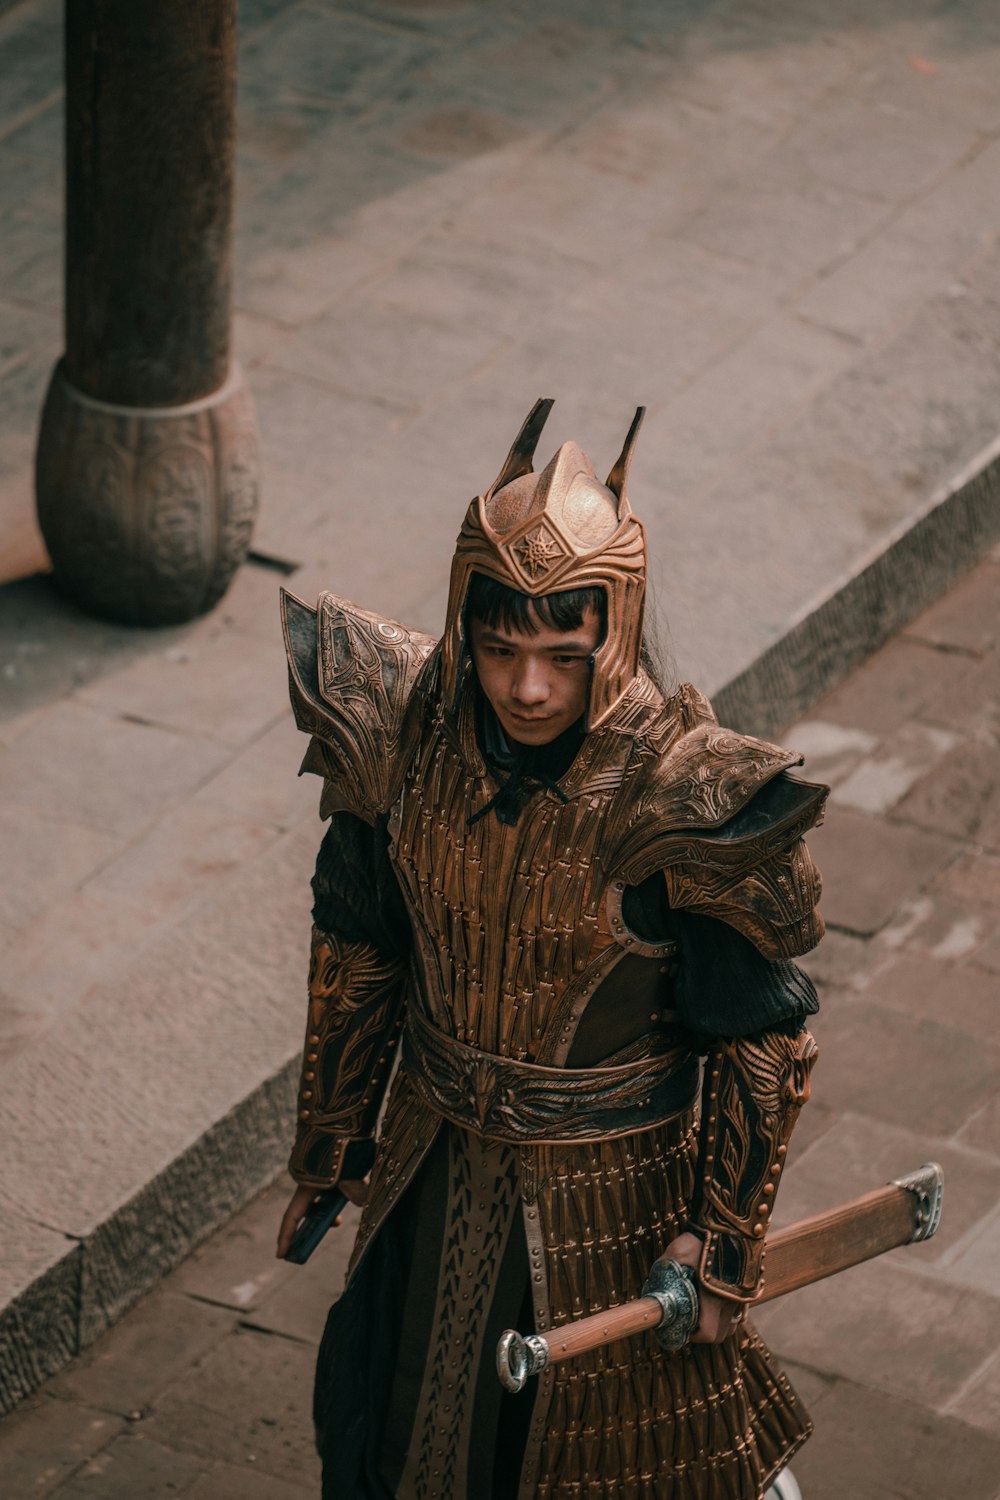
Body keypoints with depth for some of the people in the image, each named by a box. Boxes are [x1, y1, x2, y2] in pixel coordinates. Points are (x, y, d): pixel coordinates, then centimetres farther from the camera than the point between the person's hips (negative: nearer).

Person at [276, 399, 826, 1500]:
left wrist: (728, 1252, -10)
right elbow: (355, 953, 0)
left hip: (615, 1188, -4)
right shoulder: (404, 729, -16)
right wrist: (327, 1154, 10)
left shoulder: (686, 802, -28)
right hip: (436, 1162, 4)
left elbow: (762, 1040, -15)